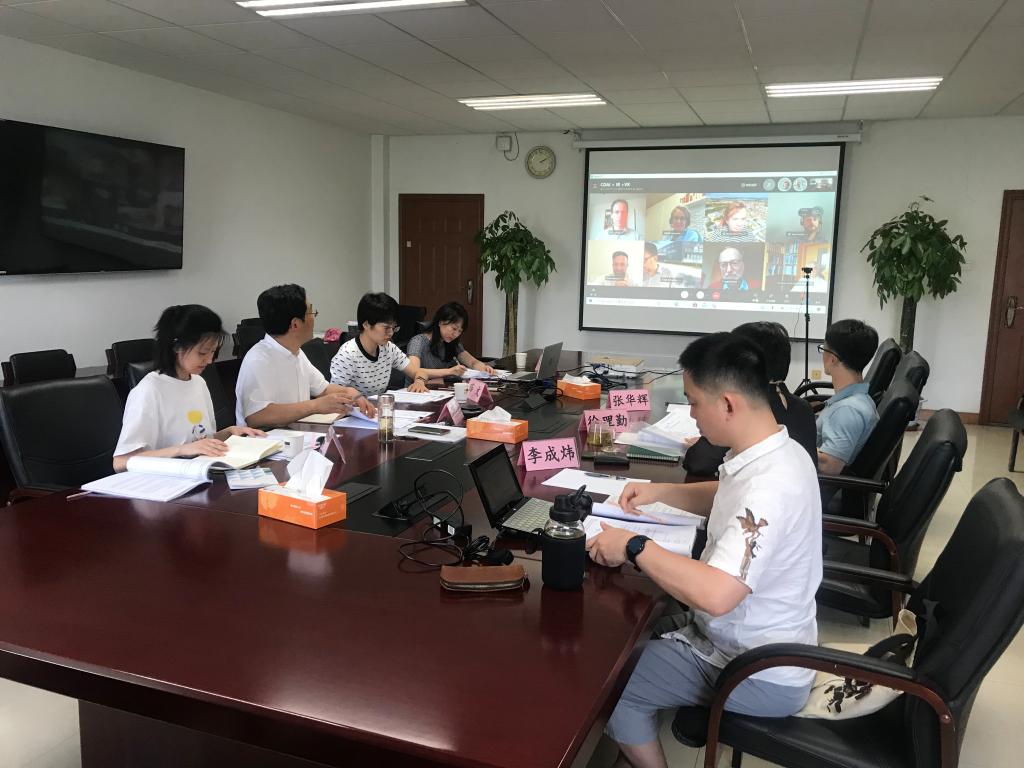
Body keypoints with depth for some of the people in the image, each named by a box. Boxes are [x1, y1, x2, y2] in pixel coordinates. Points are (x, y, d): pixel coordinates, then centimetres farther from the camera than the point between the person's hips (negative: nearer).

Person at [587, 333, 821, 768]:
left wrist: (634, 547, -28)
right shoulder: (773, 455, -2)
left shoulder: (769, 485, -33)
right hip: (749, 639, 9)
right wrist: (659, 492, 6)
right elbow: (730, 502, 20)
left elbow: (715, 595, -41)